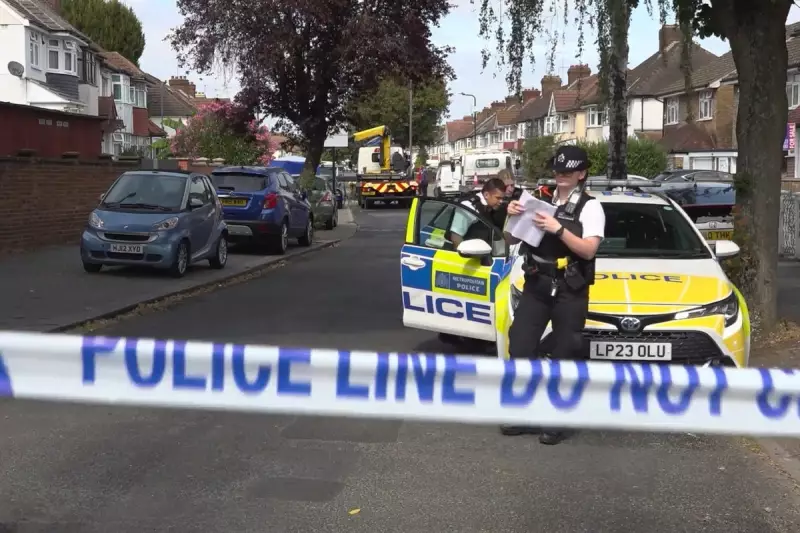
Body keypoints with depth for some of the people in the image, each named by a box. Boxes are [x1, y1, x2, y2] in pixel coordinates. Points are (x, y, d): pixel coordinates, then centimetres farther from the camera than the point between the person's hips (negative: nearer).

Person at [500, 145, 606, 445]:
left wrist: (558, 229, -23)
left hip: (569, 293, -4)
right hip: (535, 287, 4)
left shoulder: (590, 207, -3)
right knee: (519, 348, 0)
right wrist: (512, 216, -8)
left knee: (563, 356, 3)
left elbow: (588, 250, -15)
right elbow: (511, 240, 11)